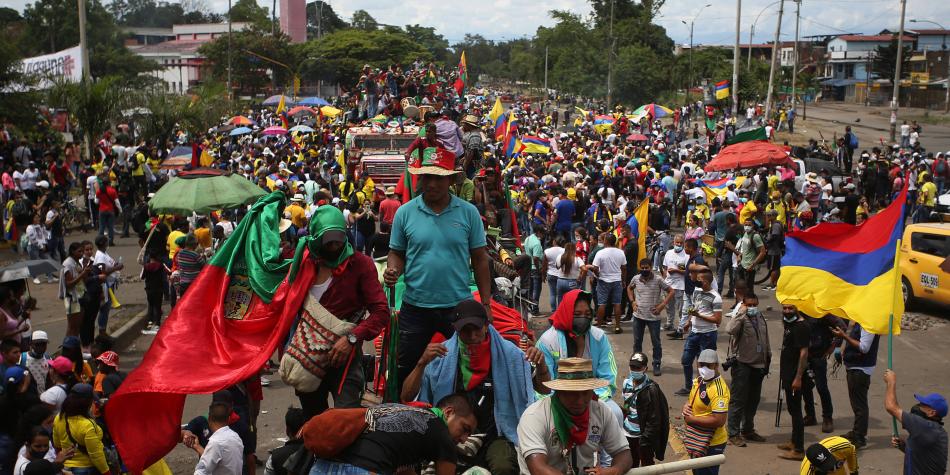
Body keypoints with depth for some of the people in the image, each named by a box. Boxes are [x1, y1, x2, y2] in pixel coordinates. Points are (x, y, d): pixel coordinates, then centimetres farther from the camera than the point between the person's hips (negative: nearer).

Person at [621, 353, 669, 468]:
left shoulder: (650, 389, -20)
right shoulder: (627, 382, 0)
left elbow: (654, 419, -19)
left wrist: (646, 439, -19)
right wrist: (623, 410, 0)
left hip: (643, 436, -6)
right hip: (628, 433, 6)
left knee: (647, 466, 11)